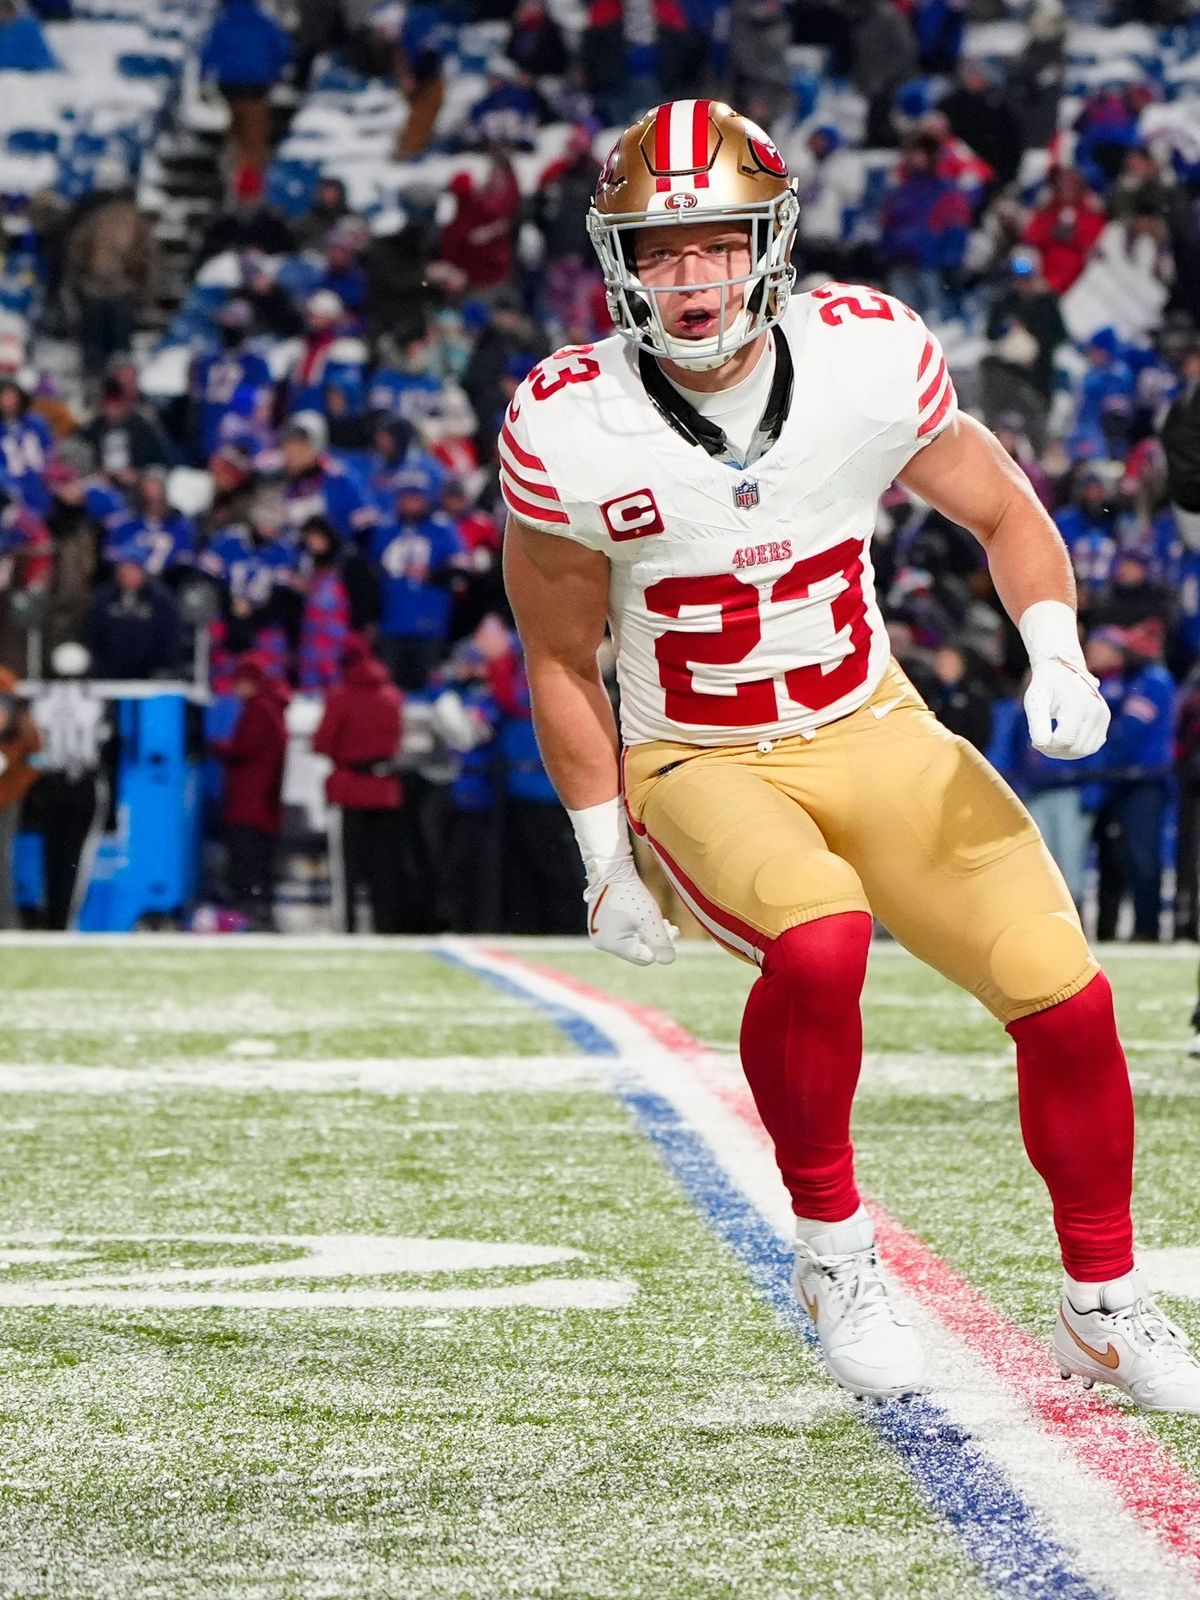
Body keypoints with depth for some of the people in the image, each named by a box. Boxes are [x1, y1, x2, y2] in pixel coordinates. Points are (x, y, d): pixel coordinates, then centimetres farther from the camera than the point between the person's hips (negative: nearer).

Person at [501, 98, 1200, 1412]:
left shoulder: (867, 358, -13)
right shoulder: (571, 432, -16)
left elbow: (998, 509, 5)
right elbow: (561, 662, -2)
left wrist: (1057, 660, -12)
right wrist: (606, 867, -2)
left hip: (875, 737, 3)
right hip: (699, 770, -3)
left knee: (1065, 994, -9)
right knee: (819, 940, -34)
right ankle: (833, 1254, -11)